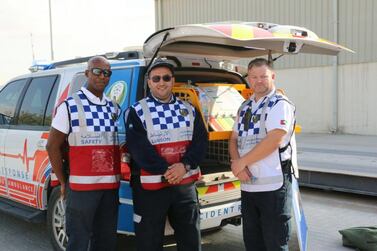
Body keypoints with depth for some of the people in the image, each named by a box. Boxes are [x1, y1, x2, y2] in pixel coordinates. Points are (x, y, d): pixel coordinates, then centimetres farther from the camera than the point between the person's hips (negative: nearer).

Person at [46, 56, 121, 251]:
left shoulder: (114, 108, 12)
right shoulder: (70, 106, -4)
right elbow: (53, 146, -2)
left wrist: (119, 175, 10)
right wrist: (63, 182, -1)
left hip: (111, 186, 5)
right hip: (82, 186, -5)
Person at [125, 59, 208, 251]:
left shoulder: (189, 110, 10)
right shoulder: (136, 112, -2)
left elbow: (201, 141, 1)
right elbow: (138, 148, -13)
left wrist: (185, 165, -16)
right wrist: (165, 170, -19)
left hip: (185, 185, 4)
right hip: (149, 188, -3)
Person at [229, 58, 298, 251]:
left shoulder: (280, 104, -8)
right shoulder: (245, 107, 16)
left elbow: (274, 140, -19)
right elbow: (234, 140, 15)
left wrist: (242, 161, -13)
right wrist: (237, 163, -6)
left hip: (273, 186, -7)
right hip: (248, 185, 7)